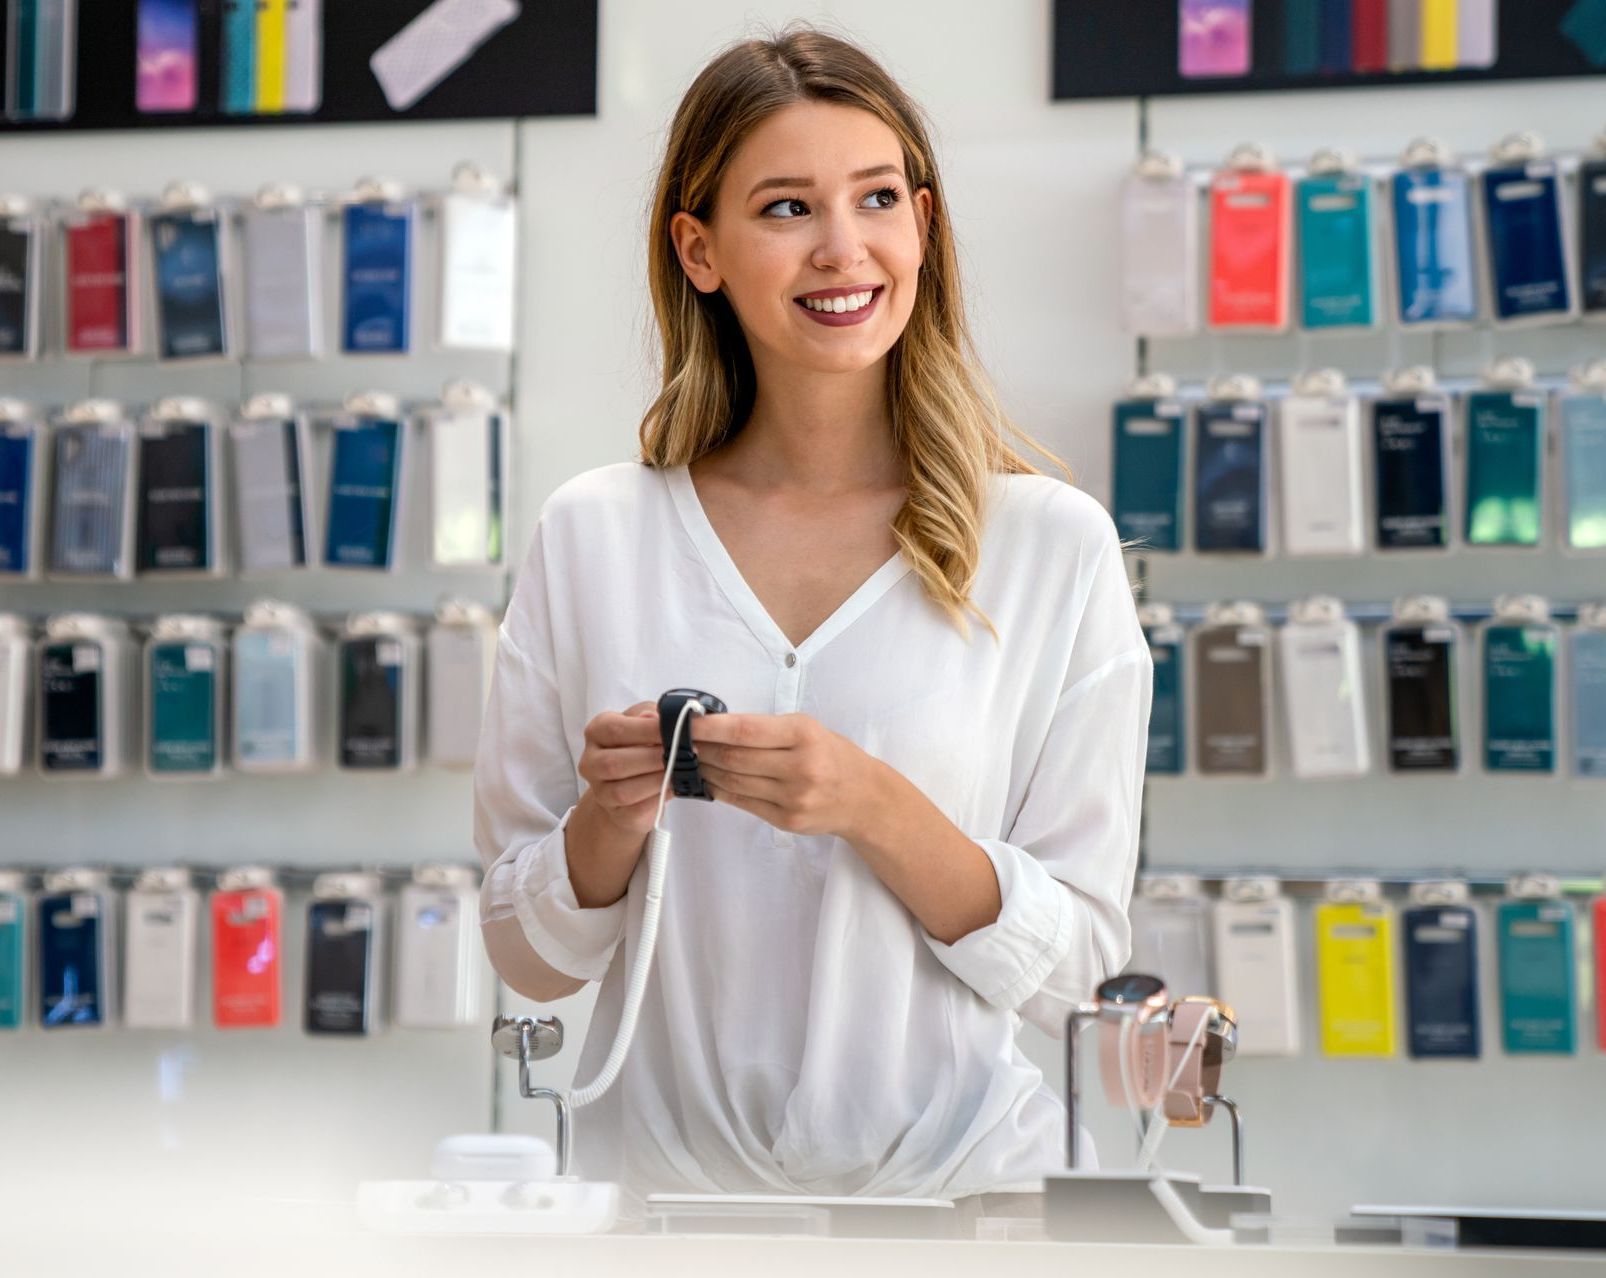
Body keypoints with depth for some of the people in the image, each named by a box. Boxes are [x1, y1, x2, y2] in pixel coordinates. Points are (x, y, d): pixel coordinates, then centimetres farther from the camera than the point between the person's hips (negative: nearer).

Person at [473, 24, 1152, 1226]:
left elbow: (1073, 967, -5)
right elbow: (532, 956, 5)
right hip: (663, 1172, 1)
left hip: (953, 1172, -1)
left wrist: (876, 809, -20)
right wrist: (609, 819, -15)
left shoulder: (1054, 543, -5)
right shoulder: (590, 538, 0)